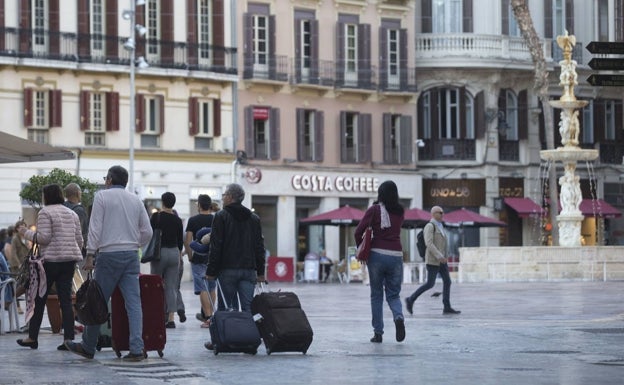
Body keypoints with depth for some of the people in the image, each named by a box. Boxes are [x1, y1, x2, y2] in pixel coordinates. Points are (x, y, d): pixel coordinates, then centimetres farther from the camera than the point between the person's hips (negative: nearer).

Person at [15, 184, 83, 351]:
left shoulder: (45, 213, -5)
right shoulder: (72, 214, 15)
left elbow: (43, 237, -14)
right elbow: (79, 240, 15)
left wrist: (26, 233, 0)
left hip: (51, 260, -6)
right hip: (70, 260, 6)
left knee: (39, 299, 5)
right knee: (66, 299, 2)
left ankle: (32, 337, 10)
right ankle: (68, 338, -6)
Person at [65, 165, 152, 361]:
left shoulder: (102, 196, 0)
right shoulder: (136, 200, 13)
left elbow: (95, 227, -7)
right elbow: (147, 232, 12)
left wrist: (90, 255, -7)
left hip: (109, 254, -4)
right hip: (131, 256, 4)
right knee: (133, 302, -1)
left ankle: (88, 347, 12)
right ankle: (137, 349, -8)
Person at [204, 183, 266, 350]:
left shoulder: (221, 217, -3)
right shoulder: (254, 219, 13)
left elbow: (215, 247, -7)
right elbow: (259, 247, 13)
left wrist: (211, 272, -4)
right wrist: (260, 272, 15)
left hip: (227, 269, -4)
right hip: (249, 270, 4)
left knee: (224, 307, 2)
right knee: (248, 307, 1)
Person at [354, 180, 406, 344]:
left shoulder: (374, 210, -4)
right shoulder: (399, 212, 7)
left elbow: (359, 231, -8)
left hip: (377, 254, -2)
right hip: (396, 255, 2)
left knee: (376, 295, 8)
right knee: (393, 294, 11)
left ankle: (378, 332, 5)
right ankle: (399, 317, -19)